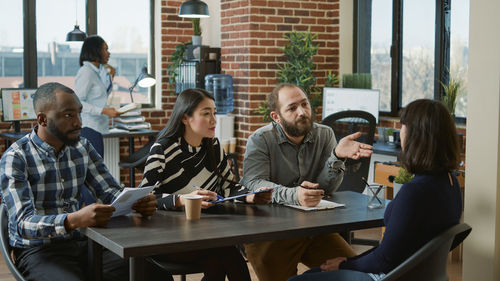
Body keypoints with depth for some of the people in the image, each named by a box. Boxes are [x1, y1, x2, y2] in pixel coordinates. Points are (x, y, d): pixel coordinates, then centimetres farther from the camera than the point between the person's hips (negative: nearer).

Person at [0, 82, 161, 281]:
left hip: (81, 243, 4)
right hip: (38, 250, -4)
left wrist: (139, 203, -16)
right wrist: (74, 220, -38)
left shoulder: (82, 148, 9)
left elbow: (110, 192, 8)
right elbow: (23, 224, -19)